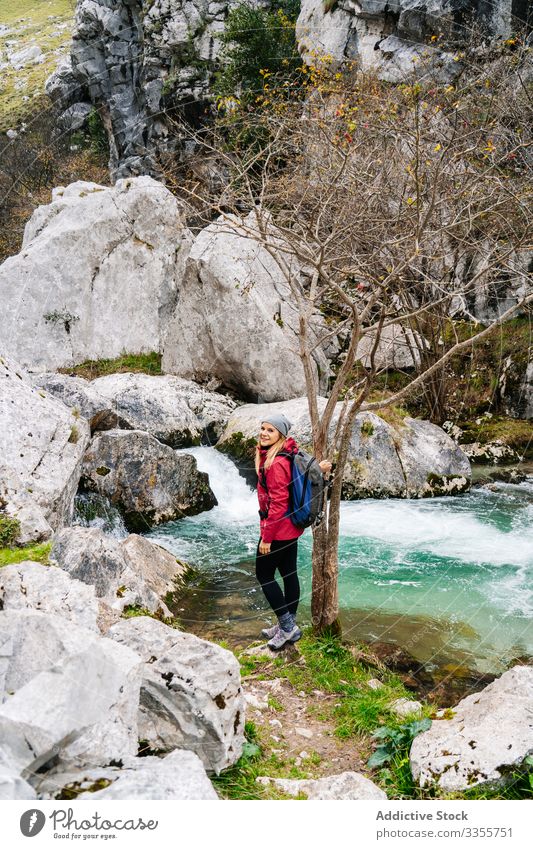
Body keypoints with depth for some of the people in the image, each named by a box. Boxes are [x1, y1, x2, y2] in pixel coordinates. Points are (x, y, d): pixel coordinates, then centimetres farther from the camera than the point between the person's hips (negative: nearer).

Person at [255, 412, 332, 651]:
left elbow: (278, 503, -25)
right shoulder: (287, 454, 6)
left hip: (278, 529, -10)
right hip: (290, 528, 10)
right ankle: (288, 626, 28)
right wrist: (318, 467, -5)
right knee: (289, 574, 16)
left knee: (264, 575, 3)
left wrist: (266, 537, -20)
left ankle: (287, 626, 10)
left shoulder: (276, 463, -24)